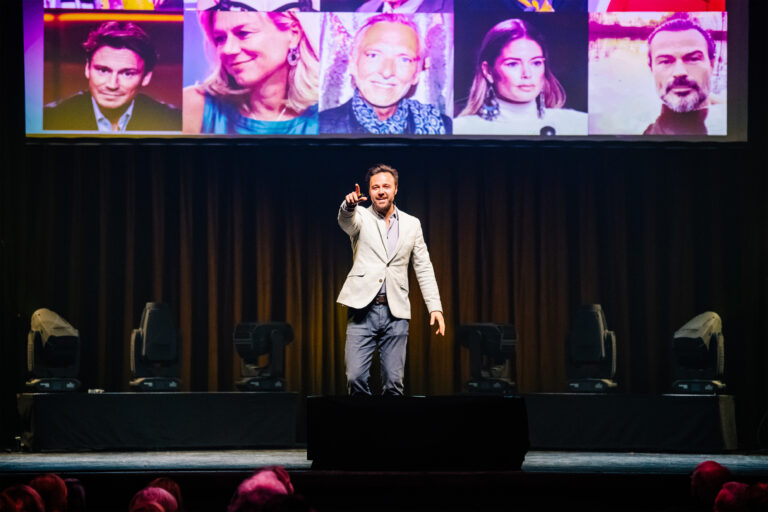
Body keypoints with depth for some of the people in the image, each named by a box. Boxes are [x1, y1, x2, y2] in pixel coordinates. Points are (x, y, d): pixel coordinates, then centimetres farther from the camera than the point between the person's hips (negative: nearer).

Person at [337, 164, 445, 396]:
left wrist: (435, 307, 3)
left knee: (393, 381, -1)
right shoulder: (361, 218, 6)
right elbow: (346, 221, -19)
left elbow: (424, 268, 13)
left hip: (396, 312, 2)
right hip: (363, 309, -2)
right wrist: (349, 205, -43)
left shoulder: (411, 224, 13)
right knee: (355, 377, -10)